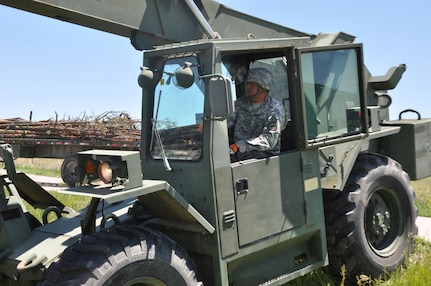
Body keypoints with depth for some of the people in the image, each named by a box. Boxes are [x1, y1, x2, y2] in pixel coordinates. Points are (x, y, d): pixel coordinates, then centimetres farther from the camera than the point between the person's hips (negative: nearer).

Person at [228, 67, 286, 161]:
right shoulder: (241, 102, 11)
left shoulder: (275, 110, -7)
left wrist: (239, 146, -26)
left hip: (263, 157, -4)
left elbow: (269, 141, -18)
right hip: (238, 157, 4)